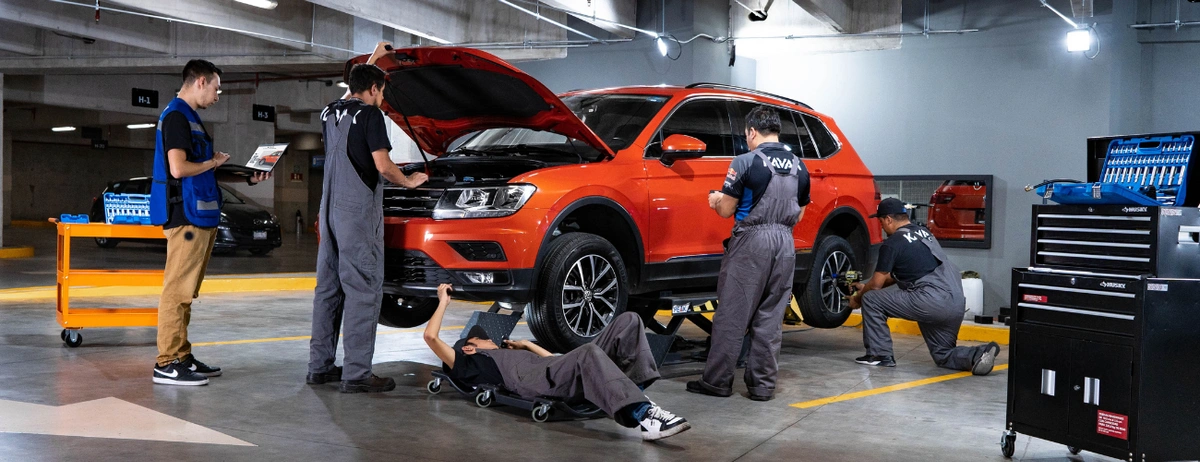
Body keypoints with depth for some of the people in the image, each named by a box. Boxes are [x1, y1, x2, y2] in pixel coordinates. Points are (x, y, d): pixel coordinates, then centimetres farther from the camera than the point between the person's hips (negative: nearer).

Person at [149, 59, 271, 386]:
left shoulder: (190, 118, 21)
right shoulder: (176, 116, -11)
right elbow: (178, 168, -23)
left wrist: (248, 178, 15)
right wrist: (212, 162, -6)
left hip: (201, 215, 11)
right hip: (186, 215, -11)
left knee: (186, 291, 13)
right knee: (177, 290, -8)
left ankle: (181, 356, 19)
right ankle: (167, 364, -5)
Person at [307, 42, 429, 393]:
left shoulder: (331, 112, 14)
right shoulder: (370, 115, -9)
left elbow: (353, 92, 38)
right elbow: (383, 166, -14)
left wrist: (372, 60, 47)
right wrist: (409, 182, 4)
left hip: (330, 211, 9)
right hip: (359, 213, -8)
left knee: (328, 288, 13)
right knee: (363, 291, -6)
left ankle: (320, 366, 17)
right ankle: (356, 374, -8)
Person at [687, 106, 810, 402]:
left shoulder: (747, 161, -8)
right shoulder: (798, 166, 11)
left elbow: (726, 210, -5)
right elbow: (798, 215, 17)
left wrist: (716, 200, 16)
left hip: (751, 242, -6)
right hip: (785, 243, 6)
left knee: (732, 315, 0)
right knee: (770, 318, 9)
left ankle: (717, 381, 4)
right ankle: (763, 385, 11)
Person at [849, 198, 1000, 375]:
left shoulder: (892, 243, -4)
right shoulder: (923, 232, 22)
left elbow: (877, 284, 5)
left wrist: (857, 298, 24)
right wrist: (866, 286, 39)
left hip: (931, 302, -9)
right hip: (956, 305, 9)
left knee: (871, 299, 4)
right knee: (943, 355, 22)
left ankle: (879, 355, 7)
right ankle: (980, 354, -5)